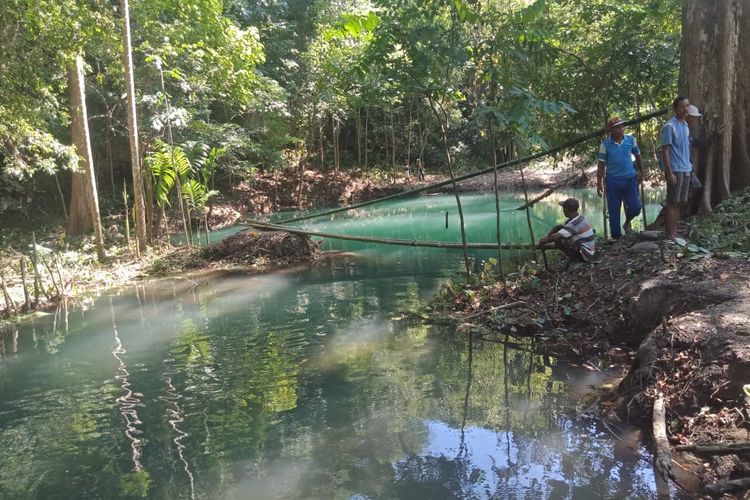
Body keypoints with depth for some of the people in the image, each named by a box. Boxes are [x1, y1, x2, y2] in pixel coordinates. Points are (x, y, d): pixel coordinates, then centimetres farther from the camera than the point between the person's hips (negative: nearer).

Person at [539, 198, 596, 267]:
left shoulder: (574, 223, -24)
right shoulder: (580, 218, 6)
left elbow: (555, 236, -32)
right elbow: (559, 227, 11)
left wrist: (544, 241, -14)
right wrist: (547, 237, 0)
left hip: (585, 255, -10)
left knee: (558, 240, -22)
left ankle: (576, 261, -6)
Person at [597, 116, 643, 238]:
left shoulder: (631, 140, 0)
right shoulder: (605, 144, -6)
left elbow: (638, 156, 14)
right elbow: (601, 165, -3)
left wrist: (641, 172, 18)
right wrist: (599, 184, -3)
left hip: (630, 179, 2)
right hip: (613, 181, -2)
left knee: (635, 207, -2)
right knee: (614, 212, 3)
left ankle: (627, 223, 30)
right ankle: (616, 236, 16)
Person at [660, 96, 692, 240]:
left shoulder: (685, 125, 14)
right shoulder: (670, 126, -12)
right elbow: (665, 151, -15)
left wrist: (689, 166, 14)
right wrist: (669, 172, -20)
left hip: (686, 170, 8)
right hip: (675, 170, -8)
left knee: (678, 203, 10)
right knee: (672, 203, -5)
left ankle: (675, 233, 15)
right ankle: (670, 236, -2)